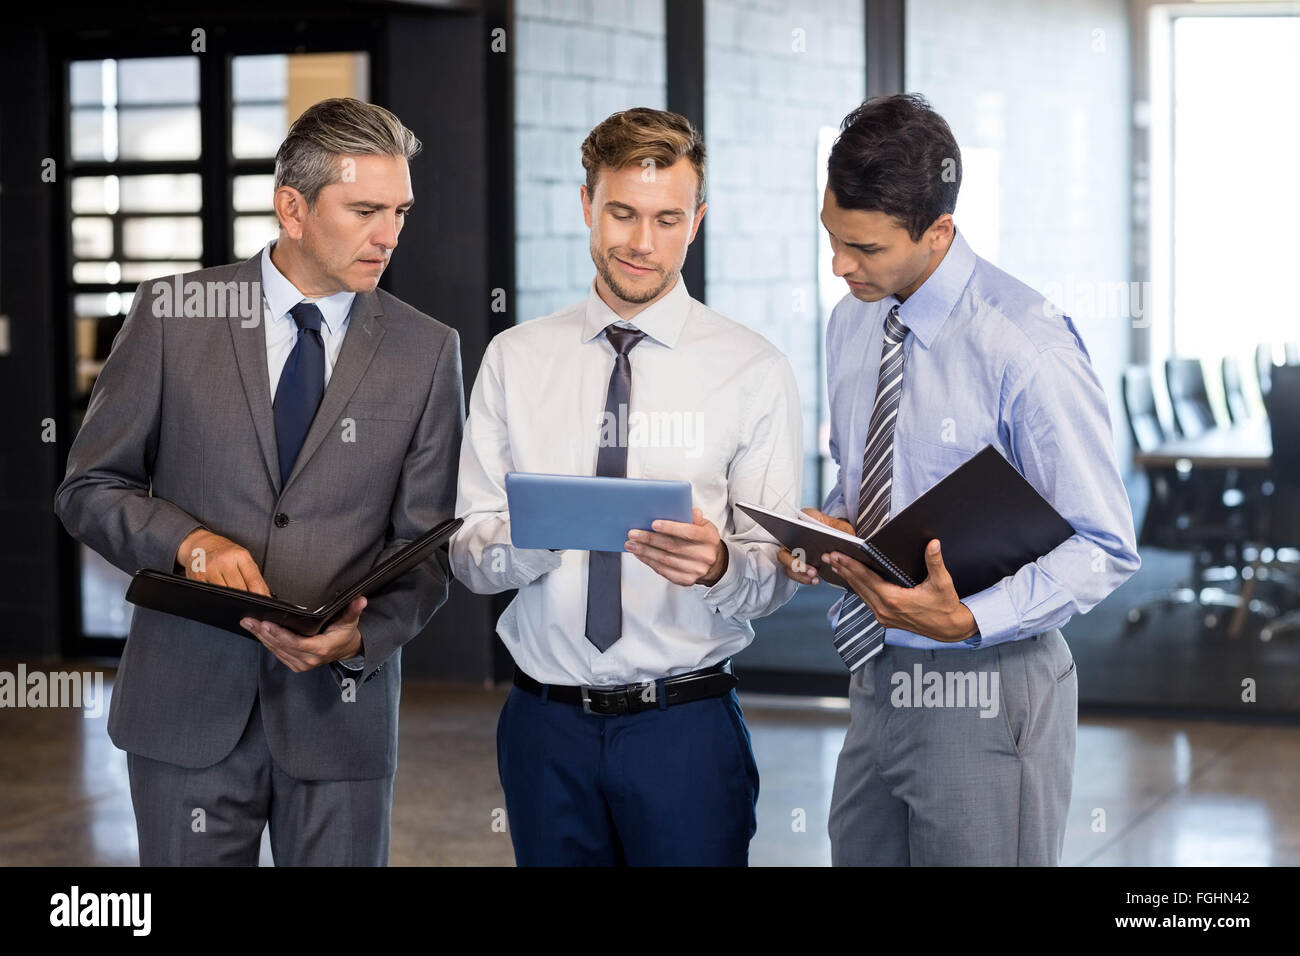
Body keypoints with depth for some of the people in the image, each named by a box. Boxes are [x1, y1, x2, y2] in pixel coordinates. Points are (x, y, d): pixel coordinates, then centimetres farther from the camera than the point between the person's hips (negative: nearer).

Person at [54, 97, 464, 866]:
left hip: (341, 708, 1)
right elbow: (90, 488, 4)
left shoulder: (427, 351, 3)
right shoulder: (173, 317, 0)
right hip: (189, 706, 0)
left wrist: (362, 637, -16)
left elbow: (427, 543, 2)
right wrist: (190, 543, -14)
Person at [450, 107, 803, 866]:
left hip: (687, 720, -2)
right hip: (547, 718, 2)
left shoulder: (753, 369, -1)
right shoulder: (515, 360, 6)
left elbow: (777, 576, -4)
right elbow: (469, 558, 1)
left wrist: (718, 564, -26)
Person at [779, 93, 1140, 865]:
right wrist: (828, 525, -3)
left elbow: (1104, 548, -16)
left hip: (985, 693, -7)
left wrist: (970, 619, -29)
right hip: (877, 681, 7)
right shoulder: (853, 323, 5)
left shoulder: (1025, 349, -19)